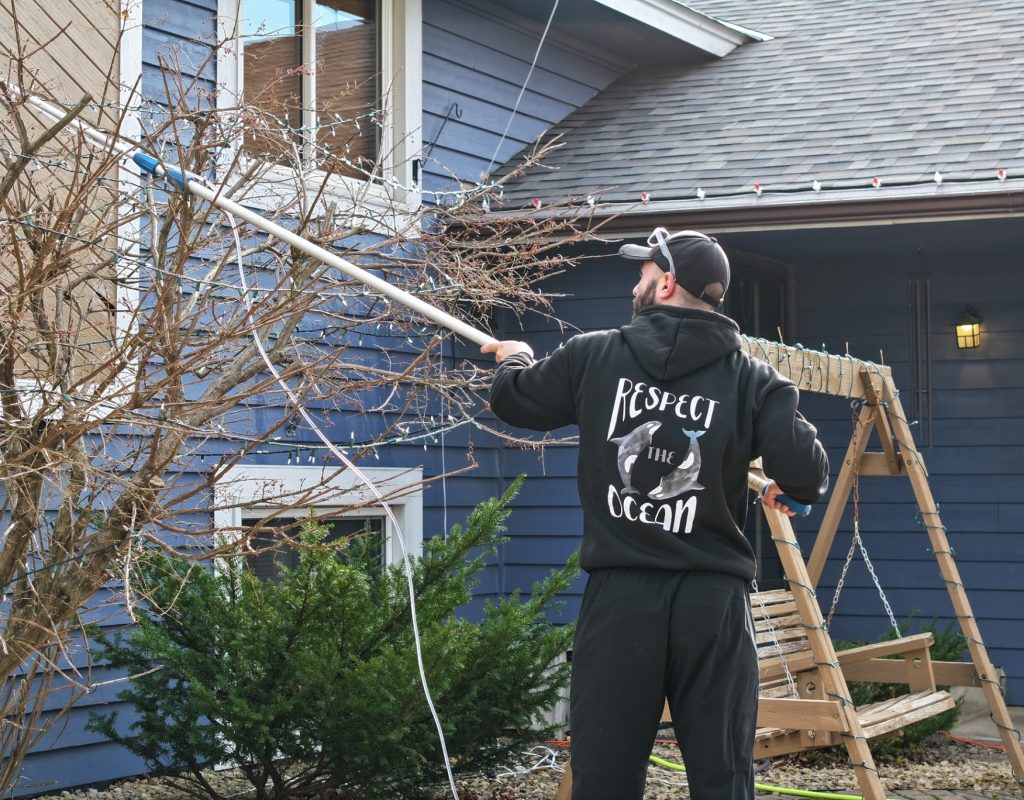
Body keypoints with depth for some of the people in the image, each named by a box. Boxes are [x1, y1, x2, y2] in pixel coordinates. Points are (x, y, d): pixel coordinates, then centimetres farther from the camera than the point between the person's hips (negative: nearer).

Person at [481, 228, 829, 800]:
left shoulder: (594, 357, 3)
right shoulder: (754, 380, -1)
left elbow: (513, 400, 18)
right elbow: (807, 478, -9)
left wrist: (516, 359, 41)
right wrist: (787, 490, 15)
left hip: (619, 596, 1)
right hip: (713, 601, 0)